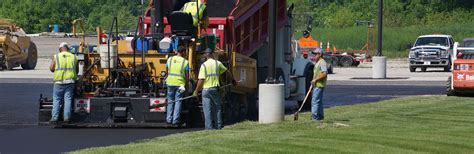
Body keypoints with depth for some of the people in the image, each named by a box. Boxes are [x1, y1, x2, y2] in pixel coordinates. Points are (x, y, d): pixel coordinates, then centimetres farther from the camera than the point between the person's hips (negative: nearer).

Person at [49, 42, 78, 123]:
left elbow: (51, 68, -1)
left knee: (56, 99, 4)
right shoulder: (74, 57, 8)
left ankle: (54, 117, -2)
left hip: (59, 81, -2)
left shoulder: (56, 57, 1)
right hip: (70, 81, 2)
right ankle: (66, 117, -1)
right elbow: (77, 70, 9)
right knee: (68, 99, 4)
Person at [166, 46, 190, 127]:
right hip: (180, 83, -2)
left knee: (170, 101, 13)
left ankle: (169, 119, 12)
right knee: (178, 102, 3)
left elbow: (167, 71, 11)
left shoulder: (170, 59, 3)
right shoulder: (185, 62, -5)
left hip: (170, 83, 2)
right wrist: (185, 83, 10)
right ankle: (175, 121, 0)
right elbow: (187, 75, -4)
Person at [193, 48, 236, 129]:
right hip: (215, 88, 3)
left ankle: (209, 126, -3)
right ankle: (218, 126, 15)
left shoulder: (204, 65, -7)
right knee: (217, 108, 13)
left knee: (207, 109, 1)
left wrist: (196, 91, -3)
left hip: (206, 89, -3)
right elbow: (227, 72, 17)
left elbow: (201, 80, -11)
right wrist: (233, 81, 33)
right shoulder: (218, 63, 4)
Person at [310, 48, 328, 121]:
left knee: (315, 100, -13)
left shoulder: (322, 62, -13)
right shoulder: (317, 63, 20)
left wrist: (315, 79, -19)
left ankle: (314, 115, -15)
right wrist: (313, 81, 16)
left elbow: (324, 74, -22)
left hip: (319, 85, -11)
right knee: (319, 101, 13)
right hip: (316, 85, 11)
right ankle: (320, 115, 17)